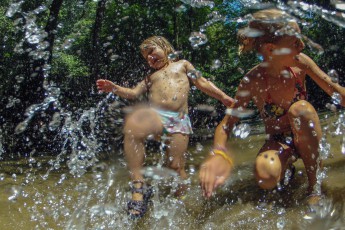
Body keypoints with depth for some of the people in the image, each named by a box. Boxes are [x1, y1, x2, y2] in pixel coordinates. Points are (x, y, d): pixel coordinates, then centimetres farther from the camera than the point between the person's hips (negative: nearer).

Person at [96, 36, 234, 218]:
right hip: (155, 115, 1)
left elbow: (203, 84, 21)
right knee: (132, 124, -35)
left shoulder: (182, 65, 27)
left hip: (180, 121, 0)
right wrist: (114, 88, 2)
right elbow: (133, 93, 20)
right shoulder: (150, 77, 33)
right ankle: (138, 186, -33)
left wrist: (224, 98, 13)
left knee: (176, 166, -10)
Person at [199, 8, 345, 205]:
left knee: (300, 108, -33)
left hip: (306, 137, 2)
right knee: (266, 176, -36)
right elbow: (226, 125, -26)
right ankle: (287, 166, 4)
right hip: (278, 142, -2)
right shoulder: (253, 82, -23)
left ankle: (315, 185, -16)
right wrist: (220, 154, -48)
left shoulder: (300, 63, -15)